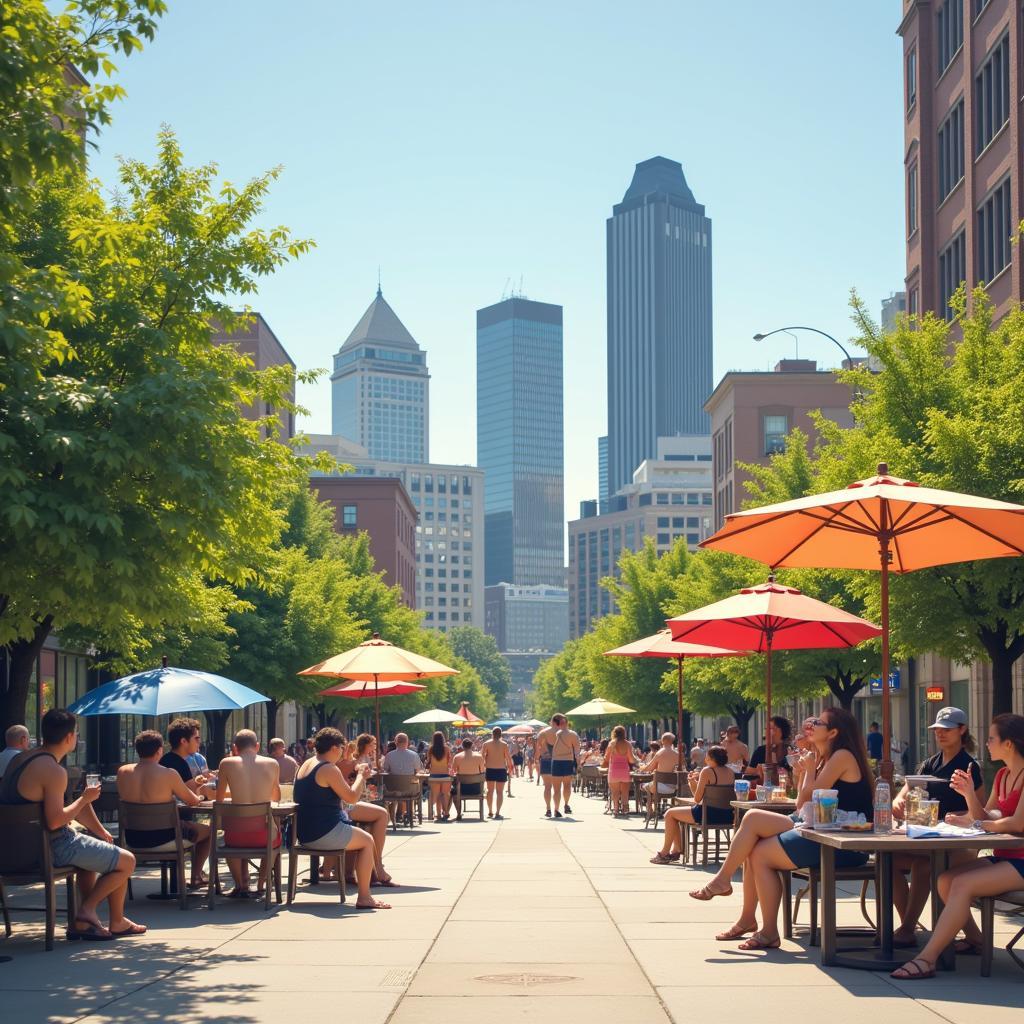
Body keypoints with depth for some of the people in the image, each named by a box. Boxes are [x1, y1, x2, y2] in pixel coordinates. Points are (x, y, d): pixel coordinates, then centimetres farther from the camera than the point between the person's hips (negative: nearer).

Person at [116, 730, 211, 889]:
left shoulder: (122, 772, -2)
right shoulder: (169, 774, -16)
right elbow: (192, 801, -5)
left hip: (132, 839, 6)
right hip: (162, 839, -6)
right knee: (207, 831, 20)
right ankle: (195, 878, 25)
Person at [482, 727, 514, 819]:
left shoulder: (486, 744, -2)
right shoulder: (504, 744, -5)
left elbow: (482, 756, -5)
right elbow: (508, 757, -5)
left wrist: (483, 766, 8)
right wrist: (510, 767, 8)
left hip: (490, 769, 1)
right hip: (501, 769, -1)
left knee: (490, 791, 15)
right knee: (500, 792, 3)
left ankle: (490, 812, 19)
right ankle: (498, 812, -5)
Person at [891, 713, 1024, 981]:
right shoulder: (1002, 775, 16)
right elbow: (986, 818, 15)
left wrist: (974, 824, -13)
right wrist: (969, 793, -2)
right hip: (1002, 858, 9)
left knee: (963, 884, -25)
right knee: (945, 880, -10)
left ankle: (927, 959, -29)